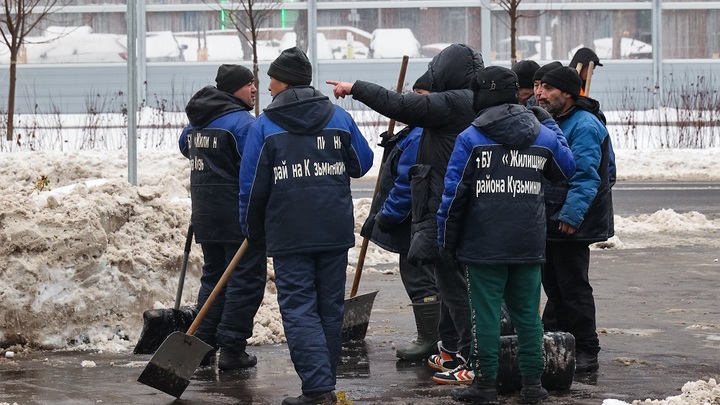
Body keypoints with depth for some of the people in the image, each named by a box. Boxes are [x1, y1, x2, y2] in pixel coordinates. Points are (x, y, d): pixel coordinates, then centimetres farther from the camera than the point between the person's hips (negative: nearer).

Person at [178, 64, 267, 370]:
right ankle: (231, 349, -4)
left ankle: (201, 345, 14)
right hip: (238, 214, -8)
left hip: (204, 211, 8)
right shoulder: (241, 121, -16)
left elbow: (185, 146, 31)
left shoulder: (197, 119, 11)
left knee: (213, 276, 17)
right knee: (246, 278, -2)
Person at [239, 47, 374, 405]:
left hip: (289, 235, -4)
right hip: (335, 231, 4)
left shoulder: (264, 126, -6)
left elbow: (252, 186, -3)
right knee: (330, 308, 12)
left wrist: (253, 229, 12)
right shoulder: (338, 118, 4)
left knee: (299, 310, -3)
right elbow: (362, 163, 15)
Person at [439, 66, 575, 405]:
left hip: (484, 245, -4)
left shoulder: (470, 139, -7)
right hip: (529, 246, 4)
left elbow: (454, 193, -8)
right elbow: (568, 169, 22)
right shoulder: (543, 137, 4)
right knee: (527, 313, 10)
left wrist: (446, 238, 2)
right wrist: (550, 125, 29)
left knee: (486, 312, 1)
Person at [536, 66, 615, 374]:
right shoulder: (553, 123, 16)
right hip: (551, 221, 10)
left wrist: (571, 215, -28)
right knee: (554, 286, 16)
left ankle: (586, 353, 0)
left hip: (571, 225, -10)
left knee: (573, 287, -5)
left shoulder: (584, 126, -16)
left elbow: (585, 176, -24)